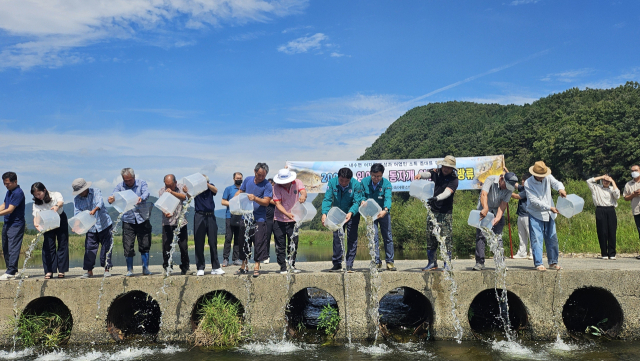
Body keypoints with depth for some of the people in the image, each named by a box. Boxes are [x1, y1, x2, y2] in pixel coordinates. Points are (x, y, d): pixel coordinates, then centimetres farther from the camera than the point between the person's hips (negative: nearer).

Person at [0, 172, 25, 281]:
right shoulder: (9, 192, 13)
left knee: (13, 248, -10)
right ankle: (13, 270, 18)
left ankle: (10, 272, -11)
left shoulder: (18, 193, -16)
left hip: (16, 225, -10)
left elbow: (10, 210, -19)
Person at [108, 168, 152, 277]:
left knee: (145, 245, 3)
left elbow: (146, 193, -16)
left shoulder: (141, 183, 1)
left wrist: (141, 198, -40)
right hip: (128, 220, 1)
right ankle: (129, 270, 11)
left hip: (142, 219, -1)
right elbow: (113, 195, -9)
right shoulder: (120, 186, 5)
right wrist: (111, 200, -34)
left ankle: (145, 268, 14)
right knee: (128, 246, -1)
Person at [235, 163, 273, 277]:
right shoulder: (247, 180, 8)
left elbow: (266, 202, -13)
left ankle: (257, 267, 4)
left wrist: (255, 198, -28)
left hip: (259, 219, -5)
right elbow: (240, 191, 17)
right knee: (243, 241, 10)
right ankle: (244, 266, 22)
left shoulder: (267, 185, -6)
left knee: (259, 242, -6)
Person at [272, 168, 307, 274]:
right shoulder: (277, 187, -10)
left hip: (293, 219, 1)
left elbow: (303, 192, -23)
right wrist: (287, 213, -33)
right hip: (279, 220, -1)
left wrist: (303, 196, -49)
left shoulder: (297, 182, -5)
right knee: (280, 246, 3)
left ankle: (292, 265, 21)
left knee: (293, 244, 7)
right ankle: (283, 267, 14)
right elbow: (278, 204, -16)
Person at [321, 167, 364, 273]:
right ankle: (337, 263, 16)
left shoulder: (356, 185, -21)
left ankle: (349, 265, 2)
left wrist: (350, 213, -41)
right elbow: (327, 199, -20)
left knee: (352, 238, -4)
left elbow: (357, 202, -23)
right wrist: (324, 213, -36)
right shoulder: (332, 183, -17)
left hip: (352, 214, -2)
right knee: (337, 238, 6)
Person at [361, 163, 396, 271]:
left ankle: (389, 261, 14)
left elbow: (388, 198, -28)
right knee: (373, 237, -5)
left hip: (383, 213, 0)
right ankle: (377, 261, 2)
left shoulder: (386, 183, -15)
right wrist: (362, 201, -25)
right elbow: (362, 195, -1)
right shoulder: (364, 181, -9)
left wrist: (385, 210, -47)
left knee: (388, 237, 4)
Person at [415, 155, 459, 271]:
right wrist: (420, 175, -33)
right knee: (430, 237, 6)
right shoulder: (437, 173, 7)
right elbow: (427, 174, -9)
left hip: (446, 213, -4)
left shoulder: (453, 179, -7)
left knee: (446, 238, -7)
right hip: (433, 210, 4)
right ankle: (432, 262, 17)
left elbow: (447, 192, -22)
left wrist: (437, 198, -40)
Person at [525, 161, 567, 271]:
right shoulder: (528, 183, -13)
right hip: (535, 215, -5)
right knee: (537, 239, -7)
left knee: (552, 238, 9)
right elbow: (534, 201, -19)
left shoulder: (548, 178, 1)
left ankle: (553, 262, 20)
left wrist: (560, 188, -40)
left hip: (549, 214, 5)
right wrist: (549, 207, -24)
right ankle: (538, 264, -4)